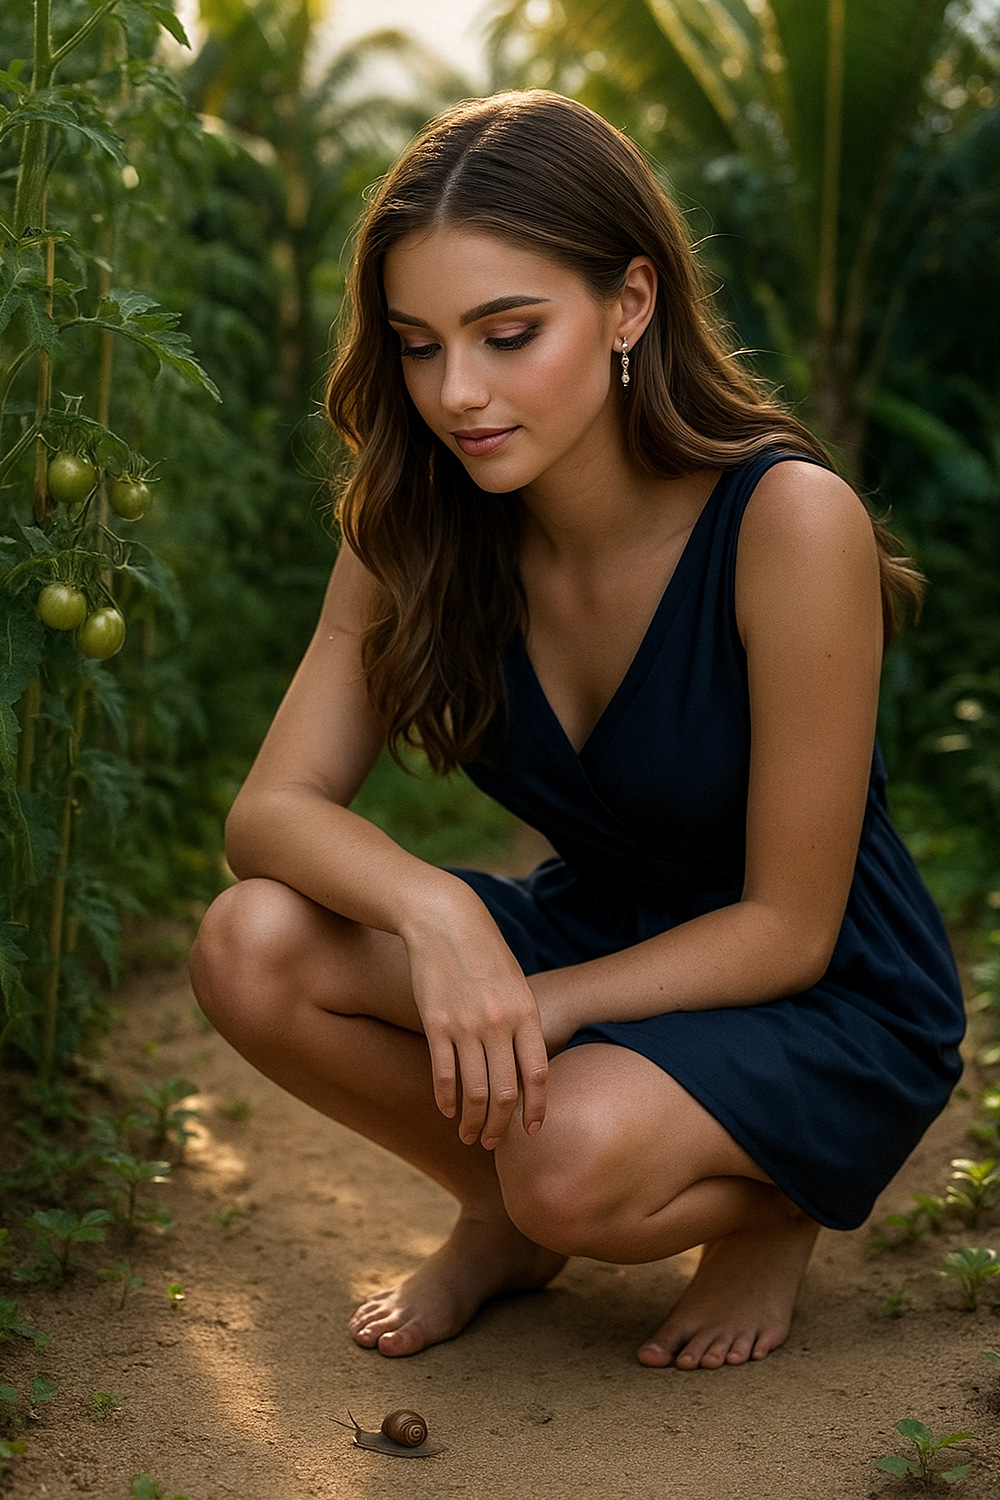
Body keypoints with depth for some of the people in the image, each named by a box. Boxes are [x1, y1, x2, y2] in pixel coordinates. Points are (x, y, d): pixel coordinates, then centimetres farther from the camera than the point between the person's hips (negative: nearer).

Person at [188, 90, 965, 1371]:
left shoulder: (788, 520, -26)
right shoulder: (419, 532, -9)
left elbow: (787, 927, -20)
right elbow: (271, 808, -14)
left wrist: (534, 1008, -29)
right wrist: (433, 910, -34)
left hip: (831, 1012, -4)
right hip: (595, 933, 5)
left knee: (574, 1156, -35)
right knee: (253, 947, -20)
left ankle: (769, 1208, 2)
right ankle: (506, 1219, 7)